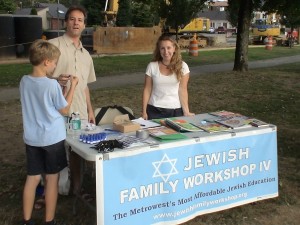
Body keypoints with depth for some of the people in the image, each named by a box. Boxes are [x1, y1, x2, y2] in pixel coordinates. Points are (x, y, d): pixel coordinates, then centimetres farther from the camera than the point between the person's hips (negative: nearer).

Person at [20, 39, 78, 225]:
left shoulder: (24, 81, 0)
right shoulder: (52, 85, -18)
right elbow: (64, 110, -7)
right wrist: (72, 86, 0)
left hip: (31, 139, 5)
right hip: (52, 139, -5)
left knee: (32, 178, 13)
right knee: (52, 179, 8)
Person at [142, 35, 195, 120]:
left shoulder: (182, 66, -2)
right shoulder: (152, 66, -1)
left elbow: (182, 90, -3)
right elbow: (147, 90, 2)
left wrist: (186, 112, -11)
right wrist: (144, 112, 0)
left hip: (176, 111, 0)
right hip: (155, 111, 0)